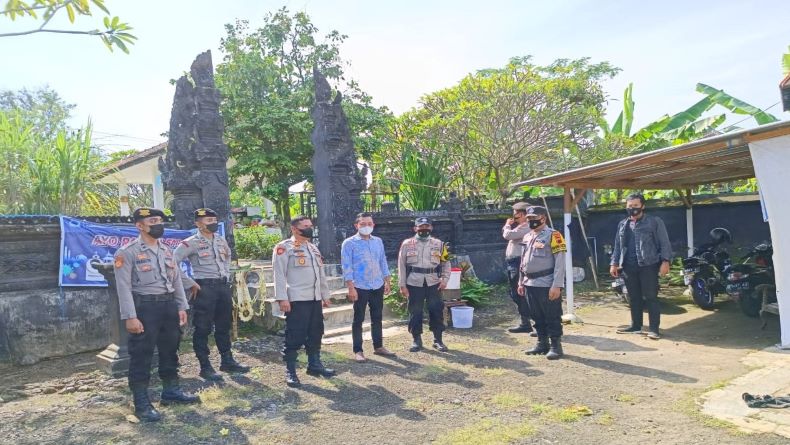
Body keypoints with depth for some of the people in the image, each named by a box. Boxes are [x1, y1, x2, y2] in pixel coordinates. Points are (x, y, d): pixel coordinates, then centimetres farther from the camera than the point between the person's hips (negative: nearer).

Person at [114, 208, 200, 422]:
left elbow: (176, 280, 15)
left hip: (169, 304, 7)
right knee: (141, 356, 0)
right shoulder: (128, 252, -9)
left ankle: (171, 390, 31)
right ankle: (141, 403, 10)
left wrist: (181, 307, 9)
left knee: (170, 350, 16)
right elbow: (124, 286, -13)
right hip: (144, 307, -7)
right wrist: (130, 317, -19)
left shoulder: (166, 250, 12)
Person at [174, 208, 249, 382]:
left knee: (224, 326, 15)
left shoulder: (221, 241, 11)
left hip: (224, 286, 7)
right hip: (204, 288, -7)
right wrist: (190, 284, -14)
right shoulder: (191, 243, -10)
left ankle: (227, 361, 27)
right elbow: (172, 263, -17)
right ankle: (205, 367, 10)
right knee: (203, 329, 1)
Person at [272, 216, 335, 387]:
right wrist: (282, 298, -19)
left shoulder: (313, 248, 18)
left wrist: (325, 295, 20)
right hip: (296, 300, -8)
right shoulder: (284, 248, -6)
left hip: (315, 299, 8)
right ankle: (290, 371, 6)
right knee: (294, 336, -4)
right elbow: (279, 274, -12)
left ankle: (314, 364, 27)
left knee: (315, 333, 14)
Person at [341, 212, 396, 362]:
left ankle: (378, 346, 25)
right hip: (360, 287, -5)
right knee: (358, 319, 2)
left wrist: (387, 282, 10)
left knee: (377, 318, 13)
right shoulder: (349, 243, -6)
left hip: (378, 286, 5)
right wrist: (351, 288, -15)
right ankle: (358, 351, 9)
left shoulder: (378, 241, 10)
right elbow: (346, 267, -10)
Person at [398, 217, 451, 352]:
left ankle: (438, 340, 15)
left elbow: (446, 263, 12)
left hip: (433, 283, 1)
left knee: (436, 311, 2)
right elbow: (401, 265, 3)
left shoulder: (438, 244, 7)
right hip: (414, 283, -1)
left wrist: (444, 279, -2)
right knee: (415, 312, 5)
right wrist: (402, 285, -2)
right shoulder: (407, 244, 3)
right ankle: (417, 340, 19)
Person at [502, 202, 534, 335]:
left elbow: (507, 235, -23)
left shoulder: (525, 227, -14)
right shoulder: (519, 226, 18)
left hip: (517, 262, -11)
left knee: (519, 294, -7)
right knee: (515, 294, 15)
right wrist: (508, 226, 9)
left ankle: (525, 324, -2)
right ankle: (525, 322, 23)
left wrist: (507, 225, -4)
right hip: (512, 263, 11)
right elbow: (505, 234, 24)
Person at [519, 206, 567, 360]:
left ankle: (556, 346, 11)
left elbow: (560, 262, -14)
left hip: (547, 285, -7)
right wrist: (521, 282, 17)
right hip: (530, 285, 8)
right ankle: (542, 343, 26)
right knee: (537, 317, 15)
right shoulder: (527, 237, 14)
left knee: (552, 317, 1)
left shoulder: (553, 236, -10)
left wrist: (557, 285, -19)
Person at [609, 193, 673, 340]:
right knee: (634, 298, 11)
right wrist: (614, 263, 13)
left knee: (650, 297, -5)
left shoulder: (654, 222, 0)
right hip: (628, 266, 5)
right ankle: (636, 326, 20)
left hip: (648, 265, -5)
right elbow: (617, 246, 20)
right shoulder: (622, 225, 16)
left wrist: (665, 261, -13)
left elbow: (664, 243, -4)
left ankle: (654, 329, -1)